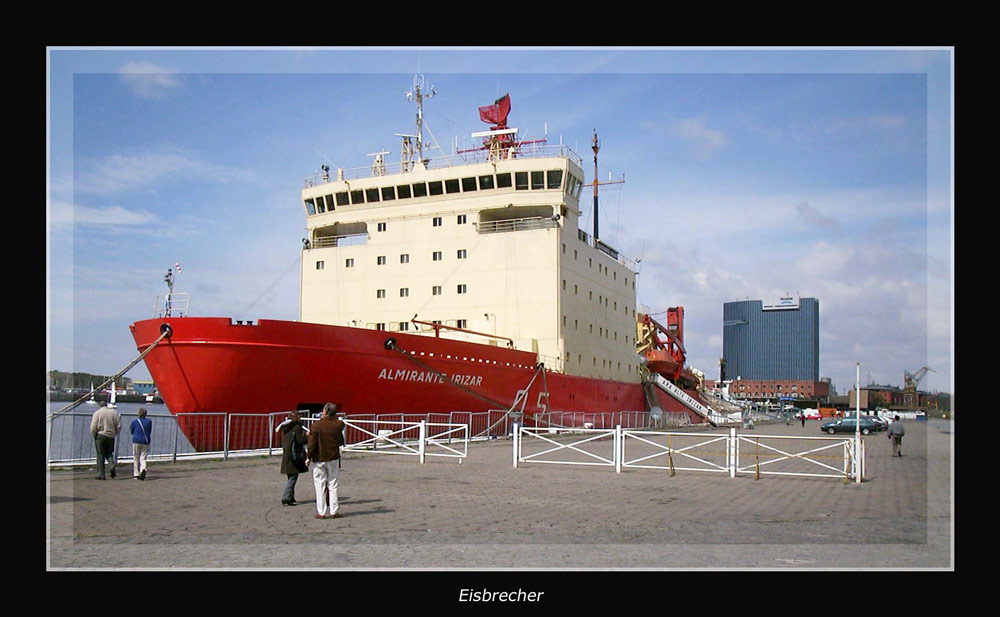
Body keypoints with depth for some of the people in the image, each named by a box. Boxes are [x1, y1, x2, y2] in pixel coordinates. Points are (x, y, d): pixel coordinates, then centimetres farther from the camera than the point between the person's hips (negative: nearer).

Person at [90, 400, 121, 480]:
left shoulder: (97, 413, -3)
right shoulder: (113, 412, 6)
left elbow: (93, 427, -9)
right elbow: (119, 426, 4)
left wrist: (94, 435, 8)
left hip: (100, 436, -3)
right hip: (111, 436, 3)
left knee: (100, 456, 3)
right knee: (109, 453, 18)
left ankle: (101, 475, 4)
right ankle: (112, 463, -12)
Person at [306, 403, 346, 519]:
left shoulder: (316, 426, -11)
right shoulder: (338, 424, -4)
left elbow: (312, 444, -10)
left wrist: (308, 457, 1)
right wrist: (335, 417, 21)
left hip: (319, 459, -2)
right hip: (333, 458, 2)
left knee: (320, 486, 5)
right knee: (332, 485, 9)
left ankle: (321, 512, 6)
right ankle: (333, 511, 9)